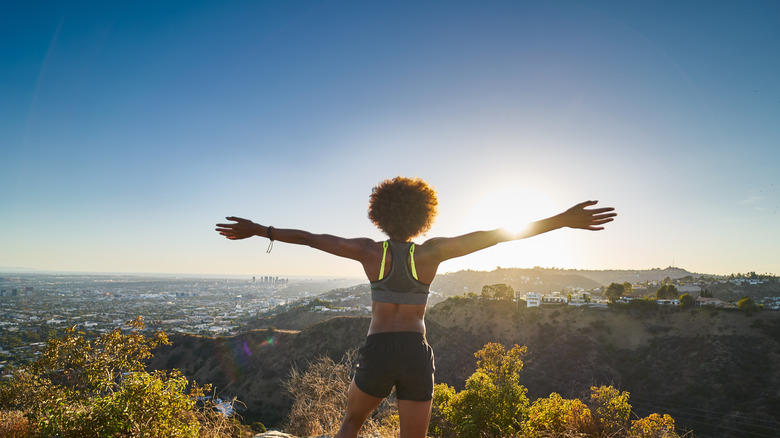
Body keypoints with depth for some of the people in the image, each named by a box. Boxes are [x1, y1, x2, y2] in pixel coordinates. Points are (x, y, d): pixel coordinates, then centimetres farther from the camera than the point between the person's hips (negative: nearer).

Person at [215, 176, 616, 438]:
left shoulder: (369, 251, -2)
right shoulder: (430, 252, -4)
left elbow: (309, 238, 4)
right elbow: (494, 235, -10)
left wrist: (258, 230, 15)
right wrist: (563, 220, -12)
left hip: (376, 354, 1)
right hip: (417, 356, 0)